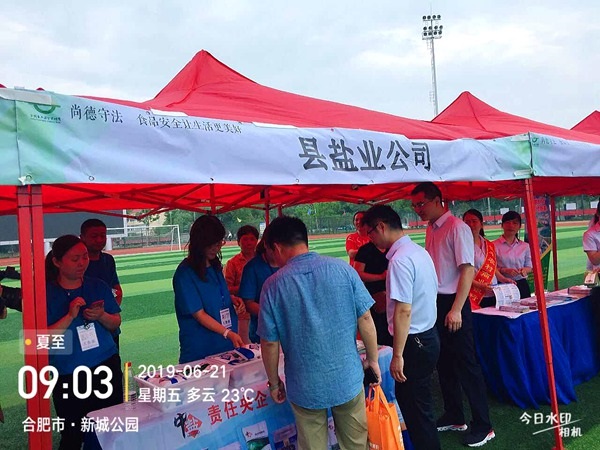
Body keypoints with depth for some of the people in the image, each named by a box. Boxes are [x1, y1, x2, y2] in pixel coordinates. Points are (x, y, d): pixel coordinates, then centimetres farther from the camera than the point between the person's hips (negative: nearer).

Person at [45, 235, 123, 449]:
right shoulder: (47, 293, -7)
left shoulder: (98, 286, 3)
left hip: (107, 367, 3)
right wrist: (70, 316, -21)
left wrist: (101, 316, -12)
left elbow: (116, 323, 7)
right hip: (68, 376, -3)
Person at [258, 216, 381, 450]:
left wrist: (274, 382, 7)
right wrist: (372, 359, 10)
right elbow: (365, 320, -5)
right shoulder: (343, 269, -9)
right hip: (348, 378, 1)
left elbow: (270, 343, -8)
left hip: (306, 387, -1)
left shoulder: (273, 285, -13)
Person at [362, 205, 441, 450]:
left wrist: (398, 355, -21)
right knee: (408, 397, 21)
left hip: (413, 341, -9)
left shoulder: (400, 259, -22)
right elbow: (432, 291, 15)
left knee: (417, 406, 5)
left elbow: (403, 311, -25)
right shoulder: (419, 251, 7)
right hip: (428, 335, 10)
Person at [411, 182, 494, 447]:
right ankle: (454, 417, 32)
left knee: (466, 365, 1)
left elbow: (467, 270, -18)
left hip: (453, 304, -8)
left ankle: (483, 426, 15)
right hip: (435, 302, 8)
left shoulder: (457, 227, -14)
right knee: (444, 363, 17)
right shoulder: (430, 229, 8)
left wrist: (456, 309, -22)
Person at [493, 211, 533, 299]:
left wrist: (525, 270, -7)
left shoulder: (525, 246, 9)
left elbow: (529, 266, 14)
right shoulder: (494, 246, -4)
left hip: (521, 285, 4)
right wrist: (504, 270, -20)